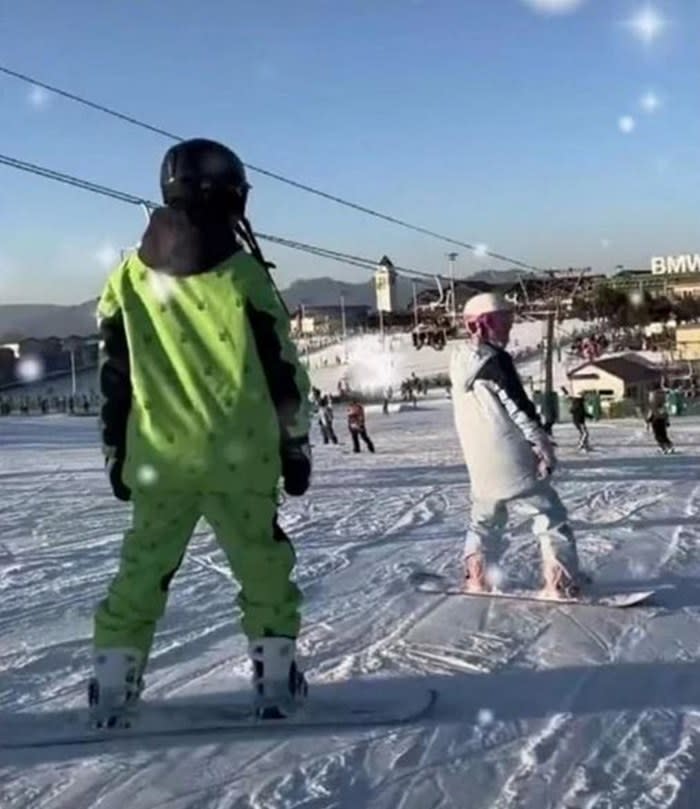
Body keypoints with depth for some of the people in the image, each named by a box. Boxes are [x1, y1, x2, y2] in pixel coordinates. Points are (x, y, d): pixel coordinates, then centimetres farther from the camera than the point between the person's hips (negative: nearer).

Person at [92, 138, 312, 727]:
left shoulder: (128, 278, 3)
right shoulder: (244, 274, -6)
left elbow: (114, 379, 7)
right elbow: (282, 373, -3)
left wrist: (117, 453, 16)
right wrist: (296, 446, 7)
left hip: (157, 460, 3)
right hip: (240, 458, -2)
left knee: (141, 572, 13)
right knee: (262, 567, 12)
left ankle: (112, 688, 15)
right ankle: (276, 682, 15)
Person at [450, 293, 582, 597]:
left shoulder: (459, 362, 9)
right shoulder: (495, 359, -15)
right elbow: (519, 406, -17)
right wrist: (543, 444, -11)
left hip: (479, 464, 7)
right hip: (511, 460, -7)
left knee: (484, 520, 25)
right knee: (551, 516, 2)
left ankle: (476, 580, 24)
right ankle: (561, 583, -1)